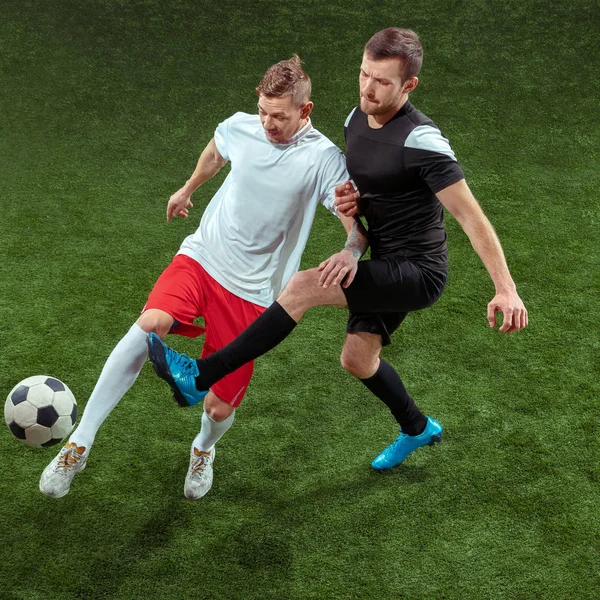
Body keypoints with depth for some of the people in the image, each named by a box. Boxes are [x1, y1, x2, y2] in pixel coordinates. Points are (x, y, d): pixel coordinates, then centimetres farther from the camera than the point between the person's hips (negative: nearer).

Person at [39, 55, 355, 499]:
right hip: (201, 259, 2)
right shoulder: (240, 127, 0)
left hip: (250, 292, -2)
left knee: (219, 407, -1)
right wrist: (188, 189, 38)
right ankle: (79, 445, -21)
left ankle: (204, 449, 40)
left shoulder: (323, 159, -13)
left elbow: (357, 222, -21)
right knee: (149, 324, -30)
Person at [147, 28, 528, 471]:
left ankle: (199, 378, -16)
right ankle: (418, 429, 47)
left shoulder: (420, 140, -23)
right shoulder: (356, 119, 3)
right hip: (387, 265, 9)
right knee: (357, 359, 20)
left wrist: (506, 290, -26)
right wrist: (351, 201, -5)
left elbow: (472, 217, -22)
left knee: (303, 287, -22)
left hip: (419, 273, -9)